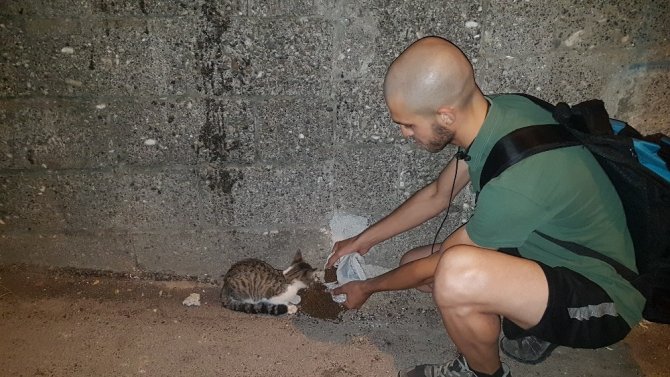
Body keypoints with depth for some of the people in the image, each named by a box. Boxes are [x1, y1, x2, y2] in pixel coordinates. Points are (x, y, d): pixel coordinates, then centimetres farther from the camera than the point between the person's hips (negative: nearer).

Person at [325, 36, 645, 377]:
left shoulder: (512, 185, -36)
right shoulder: (496, 108, -10)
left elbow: (437, 263, -18)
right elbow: (437, 195, 5)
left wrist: (367, 288, 0)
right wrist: (364, 240, 12)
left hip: (602, 302, -8)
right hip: (555, 257, 8)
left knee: (455, 275, -36)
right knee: (413, 263, 7)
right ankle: (527, 329, 11)